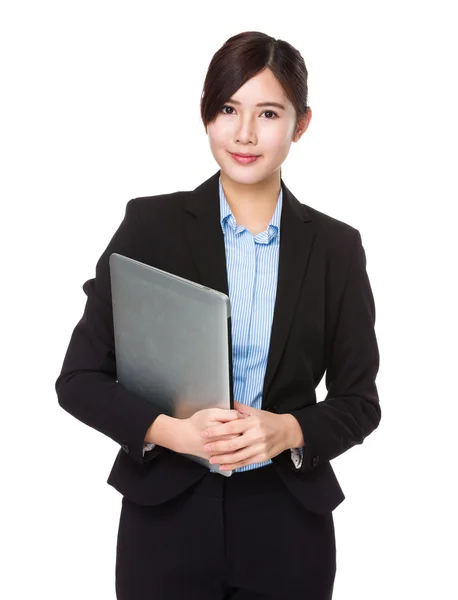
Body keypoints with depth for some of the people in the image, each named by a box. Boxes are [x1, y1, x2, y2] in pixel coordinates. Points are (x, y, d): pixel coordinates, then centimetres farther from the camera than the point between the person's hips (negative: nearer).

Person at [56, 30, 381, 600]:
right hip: (167, 515, -1)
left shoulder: (336, 247, 0)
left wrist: (289, 430, -15)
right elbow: (80, 377, -4)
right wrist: (170, 430, -20)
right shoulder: (151, 224, -5)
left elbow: (358, 401, 4)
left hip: (287, 522, 2)